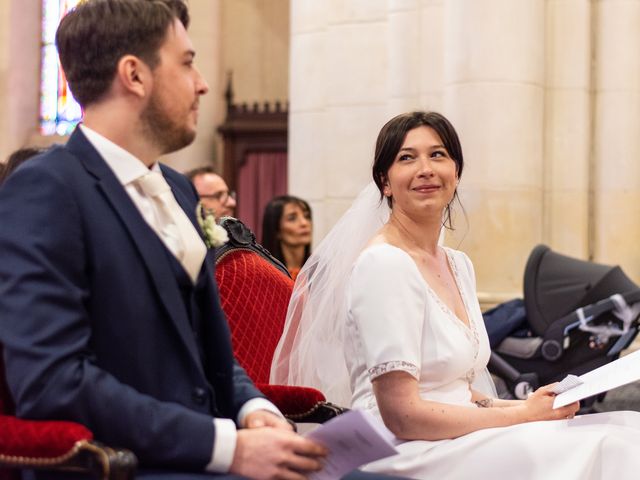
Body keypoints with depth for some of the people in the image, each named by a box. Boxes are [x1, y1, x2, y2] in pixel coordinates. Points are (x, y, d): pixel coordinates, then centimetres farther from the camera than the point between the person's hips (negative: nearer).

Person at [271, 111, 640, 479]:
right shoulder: (384, 264, -13)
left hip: (456, 438, 8)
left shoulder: (459, 265, 12)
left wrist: (521, 405, -1)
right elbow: (401, 413, -18)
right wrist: (523, 415, -11)